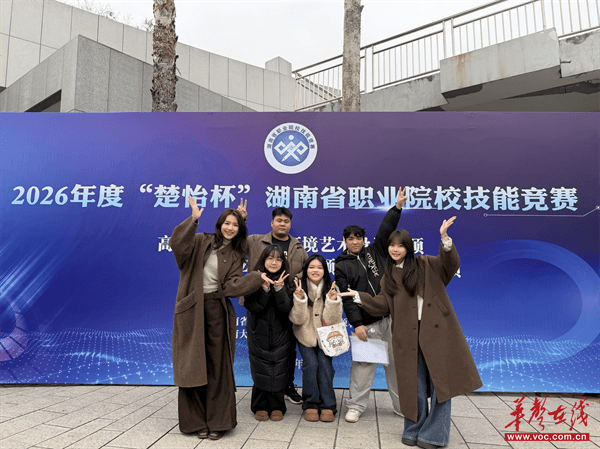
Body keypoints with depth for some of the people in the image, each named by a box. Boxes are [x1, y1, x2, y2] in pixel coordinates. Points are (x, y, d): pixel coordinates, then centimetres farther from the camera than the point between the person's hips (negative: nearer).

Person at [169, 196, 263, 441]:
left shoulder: (236, 255, 10)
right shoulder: (201, 242, 5)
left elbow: (232, 285, -3)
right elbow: (177, 244, -15)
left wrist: (259, 277, -13)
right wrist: (193, 220, -23)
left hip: (218, 311, 1)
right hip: (192, 310, -1)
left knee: (218, 367, 3)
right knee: (194, 366, 4)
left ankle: (218, 421, 16)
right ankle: (197, 421, 19)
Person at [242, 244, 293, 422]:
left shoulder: (286, 282, -1)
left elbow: (287, 308, -11)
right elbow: (253, 307, -13)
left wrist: (279, 288, -25)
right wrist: (265, 288, -25)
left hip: (280, 335, 1)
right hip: (259, 333, -1)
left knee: (278, 370, 4)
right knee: (260, 370, 4)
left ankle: (277, 407, 20)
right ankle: (260, 407, 20)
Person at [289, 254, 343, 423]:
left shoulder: (331, 288, -8)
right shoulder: (299, 288, -10)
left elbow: (332, 320, -11)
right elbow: (297, 319, -15)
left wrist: (332, 300, -27)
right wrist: (300, 299, -30)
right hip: (305, 335, 0)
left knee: (325, 363, -18)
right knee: (310, 363, -18)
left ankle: (328, 406, -3)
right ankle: (311, 404, 0)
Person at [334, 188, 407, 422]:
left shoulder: (375, 252, 14)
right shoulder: (342, 266, 4)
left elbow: (385, 232, 7)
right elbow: (346, 298, -4)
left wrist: (397, 207, -1)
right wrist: (357, 324, -12)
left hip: (391, 317, 3)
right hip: (366, 322, -3)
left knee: (397, 361, 9)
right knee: (363, 364, 0)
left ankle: (403, 406, 23)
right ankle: (356, 406, 16)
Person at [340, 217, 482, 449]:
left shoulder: (426, 265, 6)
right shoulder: (388, 278, 15)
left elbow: (450, 264, -11)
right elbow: (383, 305, 5)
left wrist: (445, 239, -27)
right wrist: (359, 296, -4)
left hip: (436, 330, -2)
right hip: (409, 336, 3)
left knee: (439, 381, 0)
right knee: (415, 384, 7)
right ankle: (414, 430, 22)